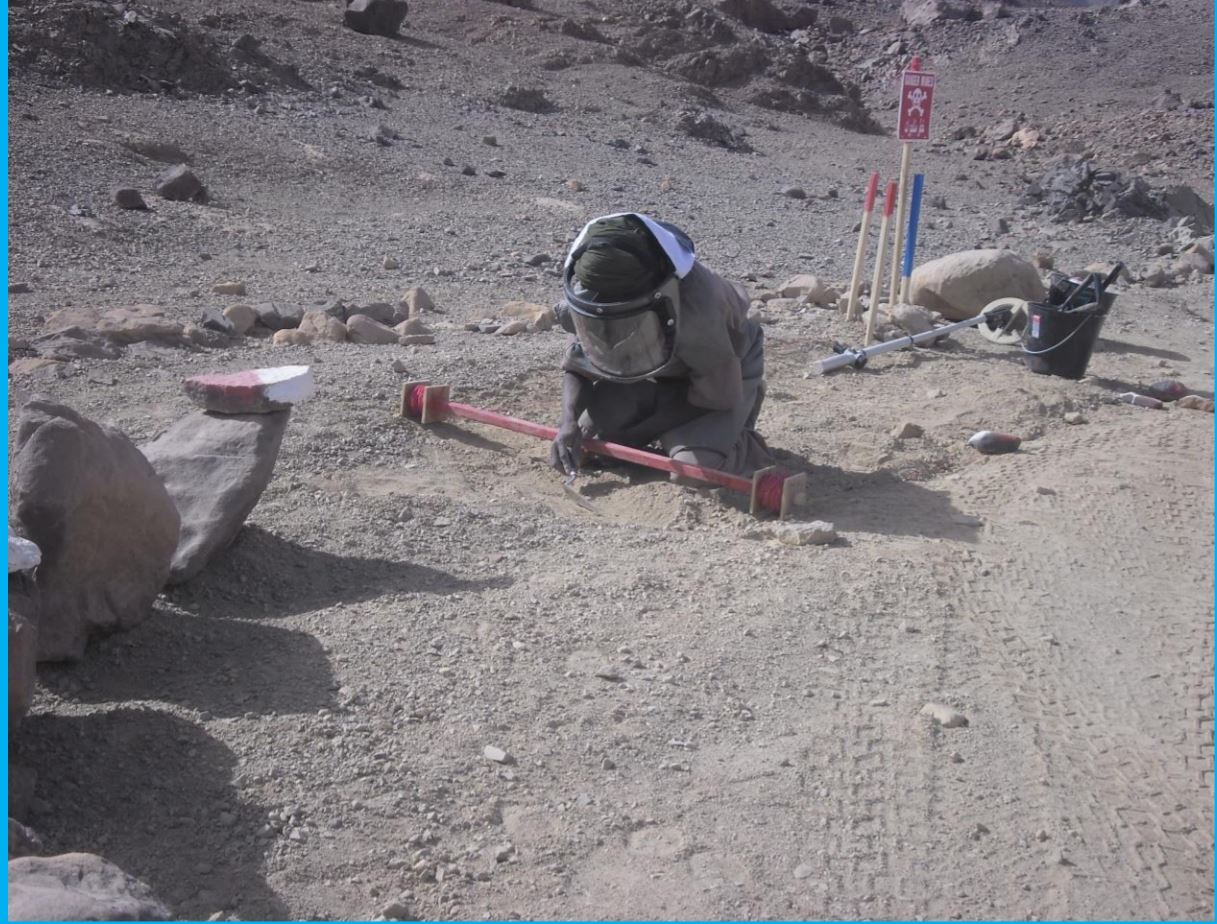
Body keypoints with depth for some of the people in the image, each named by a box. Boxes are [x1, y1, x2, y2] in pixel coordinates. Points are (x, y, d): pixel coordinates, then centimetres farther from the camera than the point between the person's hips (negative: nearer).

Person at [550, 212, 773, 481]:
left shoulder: (697, 316, -42)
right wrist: (569, 420, -33)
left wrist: (636, 433, -28)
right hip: (659, 376, 6)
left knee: (695, 467, -29)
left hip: (724, 374, -5)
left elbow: (717, 397, -27)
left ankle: (746, 447, 5)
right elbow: (576, 368, -11)